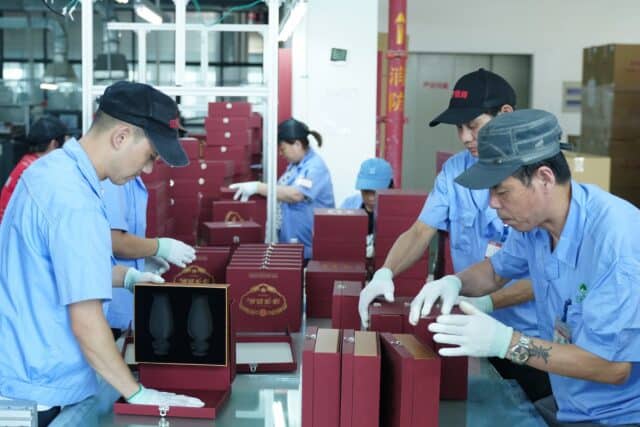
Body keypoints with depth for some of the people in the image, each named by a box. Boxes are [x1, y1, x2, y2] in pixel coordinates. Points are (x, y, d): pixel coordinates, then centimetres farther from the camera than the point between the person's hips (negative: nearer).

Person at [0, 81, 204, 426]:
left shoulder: (51, 167, 3)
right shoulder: (76, 203, -26)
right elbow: (87, 324, -26)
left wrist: (127, 276, 24)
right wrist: (137, 394, -16)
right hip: (41, 392, -9)